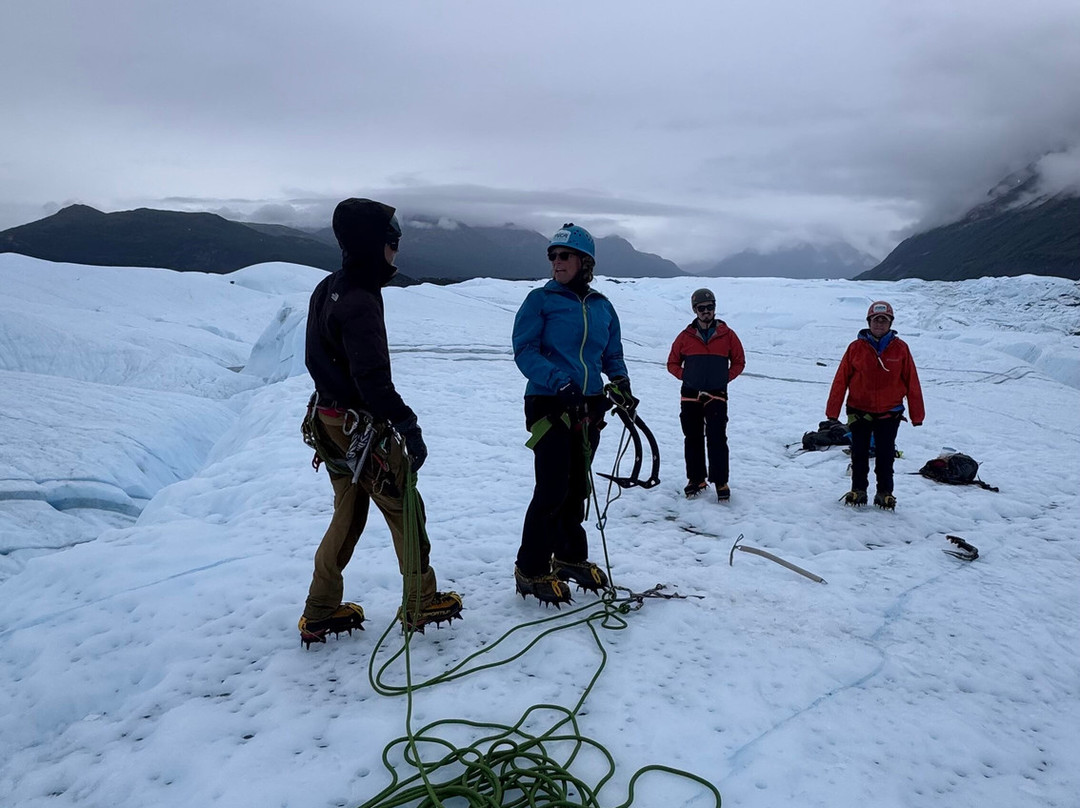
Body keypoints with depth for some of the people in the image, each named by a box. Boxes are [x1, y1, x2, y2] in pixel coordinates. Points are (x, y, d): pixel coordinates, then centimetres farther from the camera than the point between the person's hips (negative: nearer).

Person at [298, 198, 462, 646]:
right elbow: (372, 378, -28)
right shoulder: (360, 301, -22)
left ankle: (320, 613, 24)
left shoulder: (326, 290, 9)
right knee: (404, 510, 6)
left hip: (329, 419, 9)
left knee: (348, 514, 18)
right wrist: (408, 425, -25)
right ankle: (421, 603, 20)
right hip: (362, 427, -9)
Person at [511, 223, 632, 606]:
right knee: (553, 490, -8)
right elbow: (525, 351, -12)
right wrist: (559, 381, -25)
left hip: (589, 407, 5)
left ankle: (571, 556, 31)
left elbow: (612, 354, 18)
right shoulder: (540, 299, -5)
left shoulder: (602, 306, 10)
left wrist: (620, 379, -3)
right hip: (549, 406, -5)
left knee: (578, 486, 14)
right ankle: (530, 569, 6)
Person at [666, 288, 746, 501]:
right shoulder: (685, 336, 4)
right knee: (693, 439, 8)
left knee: (717, 439, -8)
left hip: (716, 395, -2)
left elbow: (739, 362, 11)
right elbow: (672, 363, 13)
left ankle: (721, 482, -1)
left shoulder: (727, 335, 2)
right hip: (690, 395, 2)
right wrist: (686, 377, 0)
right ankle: (696, 480, 19)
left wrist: (724, 379, 0)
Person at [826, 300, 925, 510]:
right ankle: (858, 490, 23)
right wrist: (832, 412, -5)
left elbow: (912, 382, 1)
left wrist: (917, 414, 1)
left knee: (885, 456, 6)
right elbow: (840, 380, -3)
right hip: (859, 412, 0)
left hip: (889, 413, 0)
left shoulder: (900, 348, -3)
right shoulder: (856, 348, -4)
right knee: (859, 455, 9)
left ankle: (885, 493, 20)